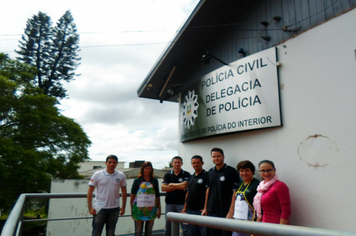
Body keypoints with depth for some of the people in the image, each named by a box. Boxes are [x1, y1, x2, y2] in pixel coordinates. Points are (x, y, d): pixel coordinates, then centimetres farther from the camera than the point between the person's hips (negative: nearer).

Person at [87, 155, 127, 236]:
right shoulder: (97, 175, -6)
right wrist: (90, 207, -8)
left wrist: (123, 207, 4)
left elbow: (124, 192, 8)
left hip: (114, 209, 2)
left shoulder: (121, 176, 0)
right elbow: (90, 192, -2)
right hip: (100, 208, -2)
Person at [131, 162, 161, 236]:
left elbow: (157, 196, 11)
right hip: (139, 209, -2)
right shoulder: (137, 180, 1)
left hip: (151, 209, 2)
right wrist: (132, 209, -1)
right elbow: (132, 195, 2)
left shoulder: (154, 181, 7)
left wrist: (159, 208, 10)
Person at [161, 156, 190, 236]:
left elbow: (184, 185, -15)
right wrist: (178, 186, -7)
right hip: (170, 203, 2)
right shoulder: (167, 175, 9)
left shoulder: (186, 175, 2)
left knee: (185, 226, 0)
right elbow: (163, 188, -4)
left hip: (182, 203, -2)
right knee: (168, 226, 9)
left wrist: (172, 185, -2)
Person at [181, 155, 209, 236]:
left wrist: (205, 208, -19)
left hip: (201, 211, -7)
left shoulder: (206, 176, -8)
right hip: (190, 210, 7)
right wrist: (185, 207, 14)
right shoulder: (191, 177, 15)